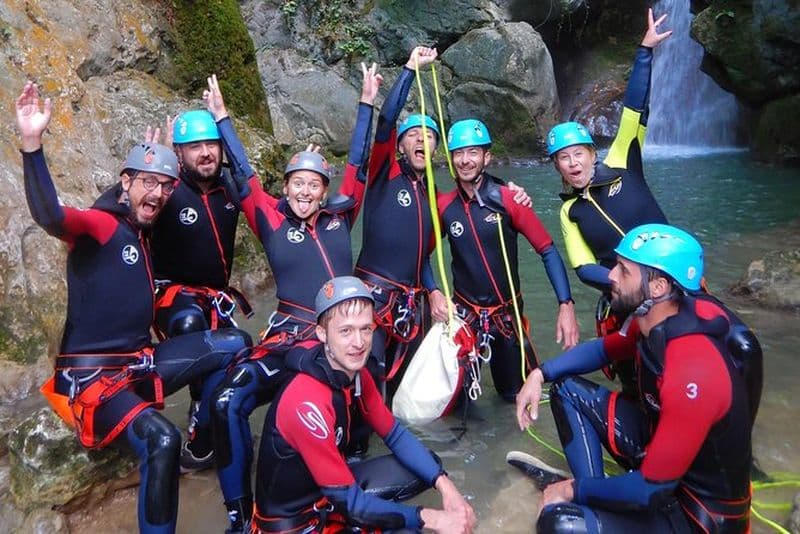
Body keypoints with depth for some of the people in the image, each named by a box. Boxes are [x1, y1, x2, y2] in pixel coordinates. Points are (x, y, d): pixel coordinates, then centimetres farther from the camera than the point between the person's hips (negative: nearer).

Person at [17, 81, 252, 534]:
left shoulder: (144, 233, 12)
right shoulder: (101, 224, -11)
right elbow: (50, 215, -32)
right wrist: (33, 144, -45)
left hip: (141, 365, 8)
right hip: (93, 377, -8)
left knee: (234, 344, 2)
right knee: (162, 440, -32)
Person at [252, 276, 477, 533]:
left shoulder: (357, 374, -8)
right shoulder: (307, 403, -32)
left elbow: (395, 435, 2)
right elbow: (350, 502, -27)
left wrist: (444, 484, -11)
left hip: (332, 489, 8)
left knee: (426, 467, 3)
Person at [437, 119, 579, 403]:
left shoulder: (508, 199, -13)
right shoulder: (444, 205, -8)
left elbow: (548, 251, -12)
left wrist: (566, 305, -20)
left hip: (507, 313, 0)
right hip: (464, 312, 1)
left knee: (517, 394, 12)